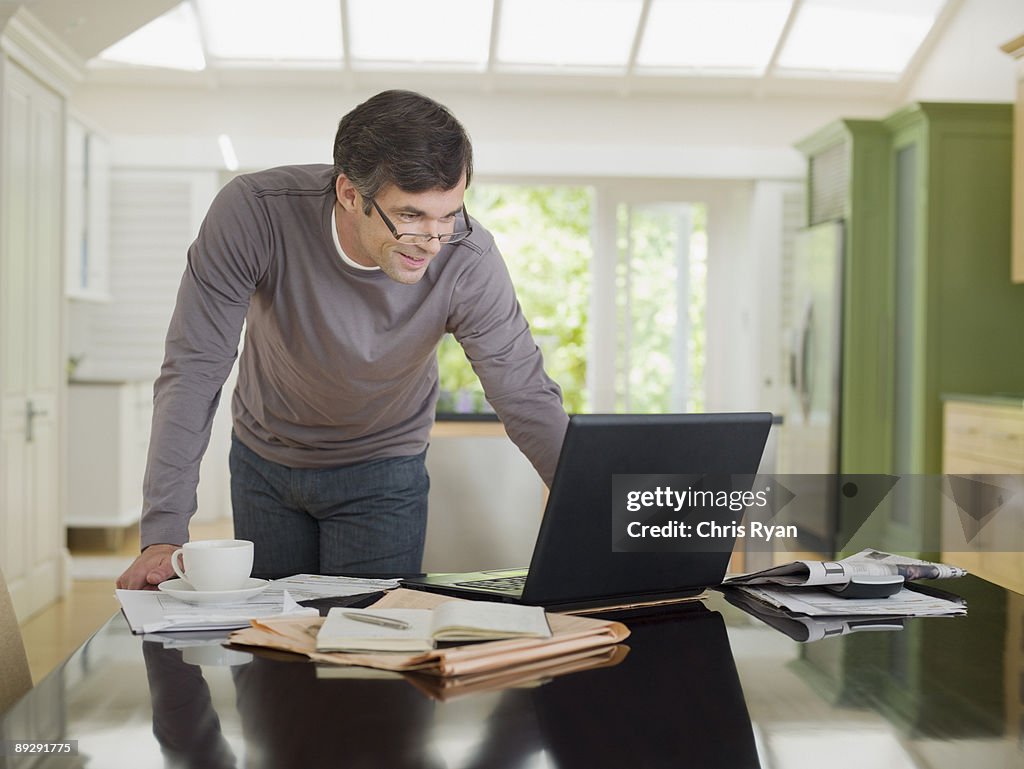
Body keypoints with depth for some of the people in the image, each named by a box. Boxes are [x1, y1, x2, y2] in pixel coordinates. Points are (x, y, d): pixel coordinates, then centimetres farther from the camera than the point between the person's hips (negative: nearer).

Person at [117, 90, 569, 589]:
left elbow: (527, 398, -22)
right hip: (264, 460, 1)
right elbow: (194, 370, -28)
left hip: (382, 472, -1)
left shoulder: (469, 260, -29)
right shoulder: (254, 212, -31)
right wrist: (164, 534, -33)